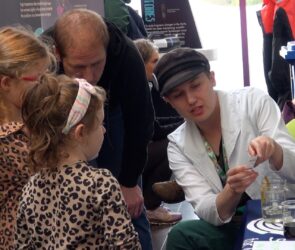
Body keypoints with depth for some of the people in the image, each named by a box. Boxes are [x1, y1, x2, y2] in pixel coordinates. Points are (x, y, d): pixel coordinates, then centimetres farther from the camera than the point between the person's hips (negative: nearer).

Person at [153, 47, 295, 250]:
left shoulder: (254, 101, -7)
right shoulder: (178, 145, 0)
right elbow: (206, 211, -10)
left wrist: (273, 148, -32)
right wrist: (232, 191, -31)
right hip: (234, 230, 3)